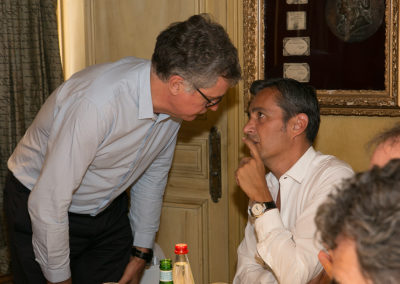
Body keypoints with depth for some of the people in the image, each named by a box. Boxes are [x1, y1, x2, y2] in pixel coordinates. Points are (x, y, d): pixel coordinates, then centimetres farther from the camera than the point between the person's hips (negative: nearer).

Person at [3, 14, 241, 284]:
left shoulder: (173, 100, -14)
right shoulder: (96, 103, -37)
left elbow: (153, 175, 3)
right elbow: (47, 205, -30)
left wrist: (141, 254, 7)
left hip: (108, 208, 6)